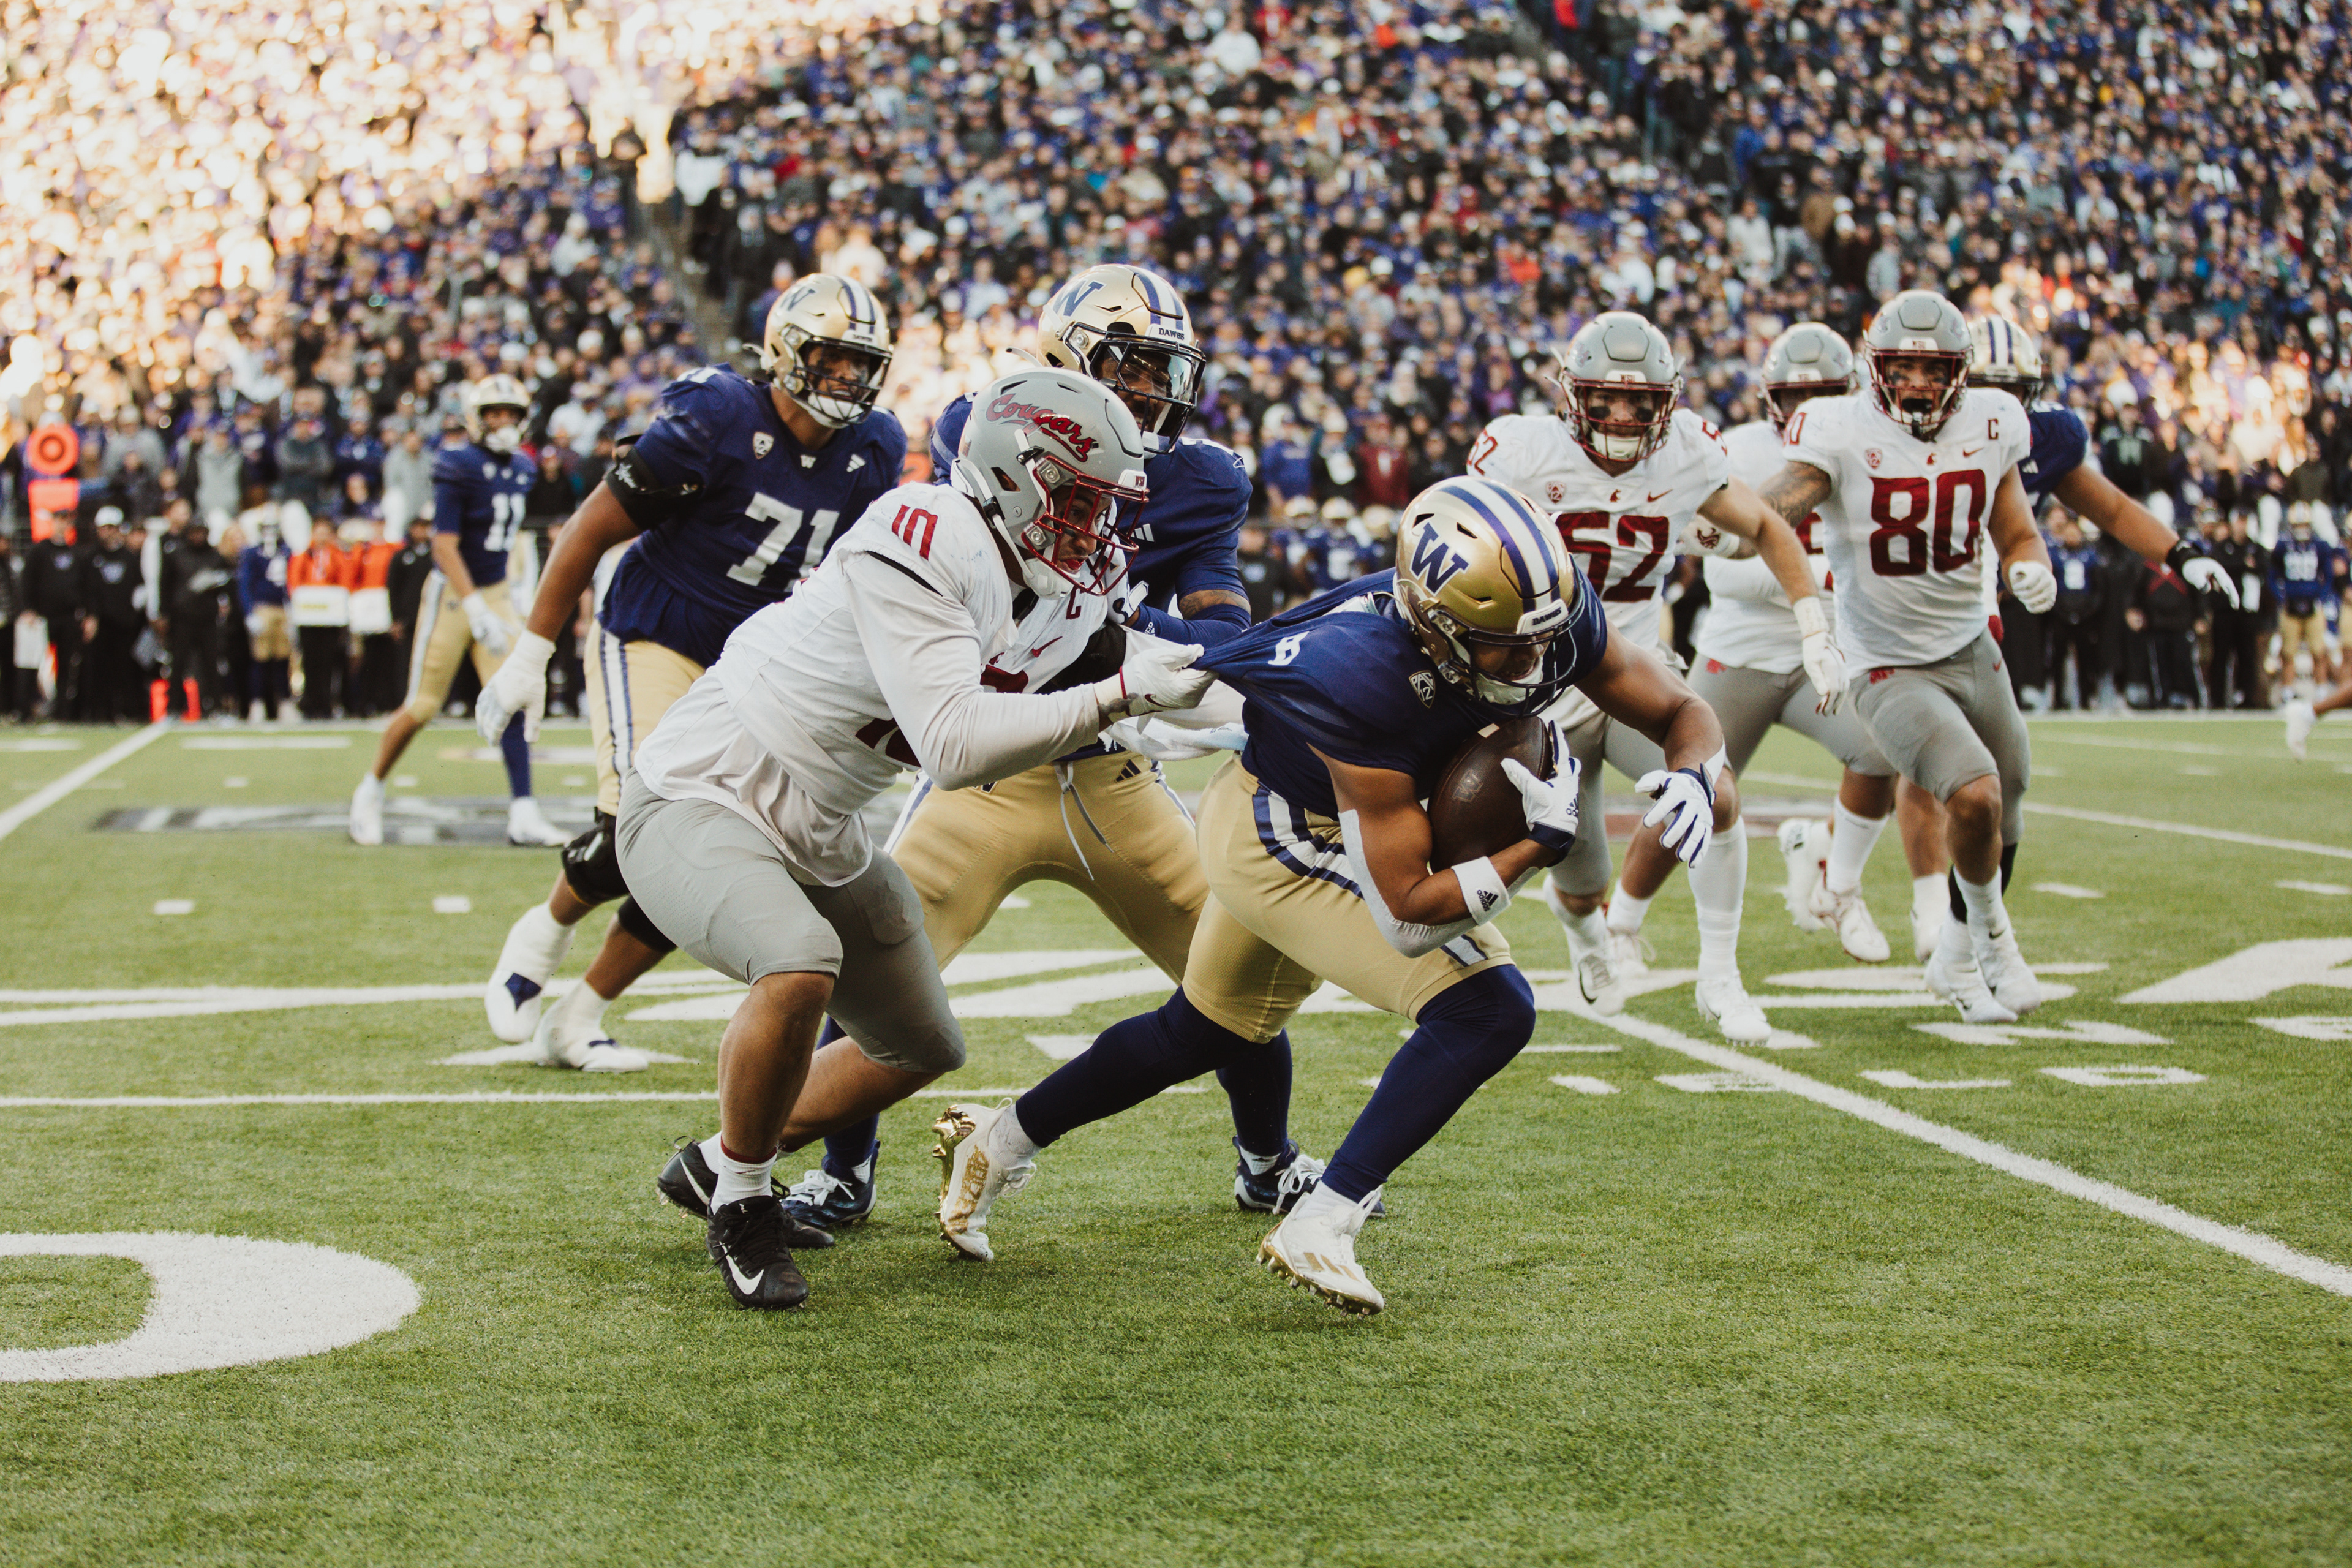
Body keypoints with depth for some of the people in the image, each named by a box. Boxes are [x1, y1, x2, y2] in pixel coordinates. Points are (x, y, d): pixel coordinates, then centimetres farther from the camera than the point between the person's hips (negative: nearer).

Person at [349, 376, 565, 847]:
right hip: (452, 594, -6)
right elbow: (445, 547, -19)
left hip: (496, 592, 6)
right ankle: (371, 790, 20)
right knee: (422, 706, 0)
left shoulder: (520, 470, 7)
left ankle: (523, 813, -6)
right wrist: (476, 610, -27)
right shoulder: (460, 468, -15)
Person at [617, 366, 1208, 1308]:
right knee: (800, 966, -37)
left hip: (816, 837, 10)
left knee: (925, 1050, 15)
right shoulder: (926, 543, -25)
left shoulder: (1024, 582, 4)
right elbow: (954, 745, -33)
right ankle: (740, 1204, -11)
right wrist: (1120, 696, -30)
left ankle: (717, 1163, 32)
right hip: (697, 802, -10)